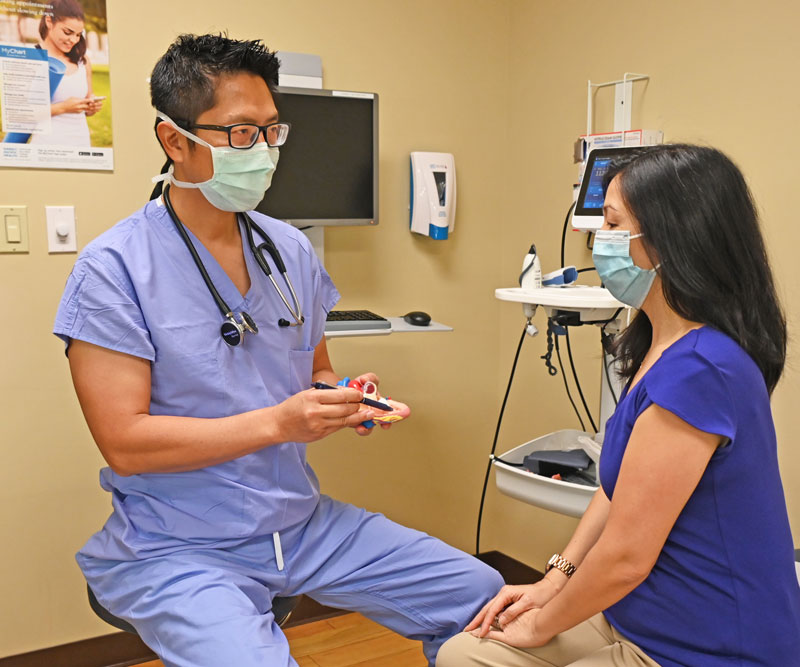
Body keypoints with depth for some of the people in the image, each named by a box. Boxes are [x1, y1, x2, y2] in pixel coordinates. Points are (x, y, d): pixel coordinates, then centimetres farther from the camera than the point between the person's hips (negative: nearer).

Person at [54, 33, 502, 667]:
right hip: (177, 547, -5)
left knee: (483, 595, 1)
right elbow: (125, 442, -17)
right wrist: (277, 422, -23)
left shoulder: (292, 251, 6)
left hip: (302, 520, 6)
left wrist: (343, 400, -5)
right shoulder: (114, 270, -13)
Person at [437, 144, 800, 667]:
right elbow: (617, 488, 12)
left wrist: (541, 625, -6)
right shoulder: (663, 347, 5)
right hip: (639, 621, 9)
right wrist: (553, 581, 6)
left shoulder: (698, 371, -28)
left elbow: (624, 559, -22)